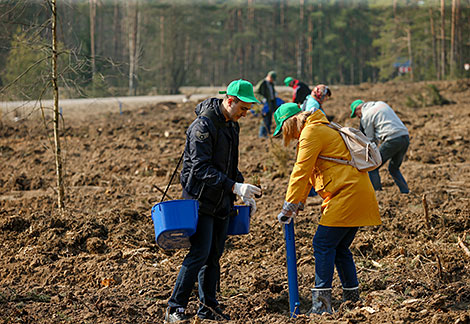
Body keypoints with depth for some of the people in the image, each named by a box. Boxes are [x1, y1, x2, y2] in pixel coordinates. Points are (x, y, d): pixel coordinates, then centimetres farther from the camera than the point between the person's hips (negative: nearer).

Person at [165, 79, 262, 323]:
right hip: (201, 199, -9)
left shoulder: (232, 125, 12)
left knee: (214, 255, 10)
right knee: (200, 254, -13)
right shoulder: (204, 125, -18)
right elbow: (201, 168, -23)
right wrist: (234, 187, -28)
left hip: (221, 202, 9)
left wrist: (244, 193, 14)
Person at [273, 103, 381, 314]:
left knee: (323, 245, -9)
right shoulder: (319, 130, 23)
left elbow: (301, 172, -13)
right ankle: (353, 300, 16)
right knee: (340, 248, 13)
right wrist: (299, 204, 21)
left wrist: (288, 207, -9)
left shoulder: (311, 132, -9)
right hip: (356, 195, 10)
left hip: (347, 195, -10)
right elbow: (308, 172, 26)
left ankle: (321, 304, -11)